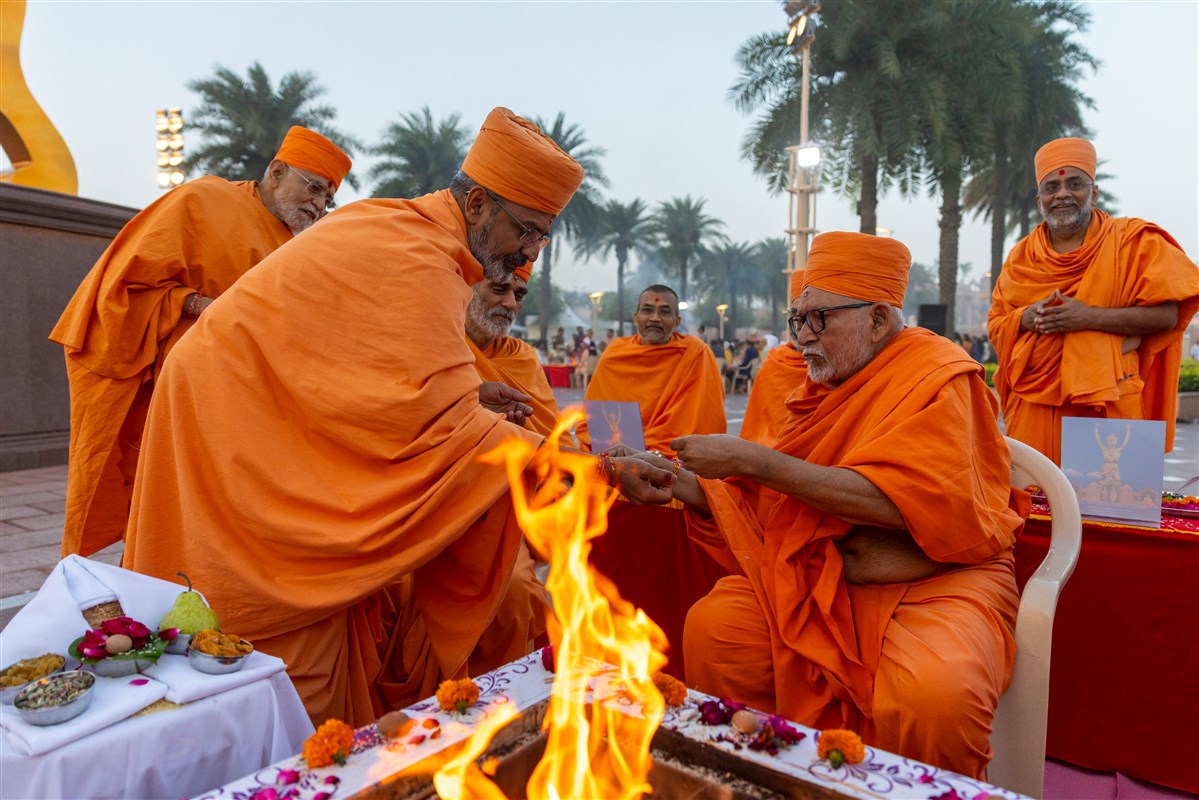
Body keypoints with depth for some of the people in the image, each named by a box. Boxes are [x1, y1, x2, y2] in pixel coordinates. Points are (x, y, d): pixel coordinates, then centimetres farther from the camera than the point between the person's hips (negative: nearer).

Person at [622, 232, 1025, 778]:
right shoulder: (822, 388, 10)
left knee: (932, 693, -33)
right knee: (712, 627, -15)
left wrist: (752, 460, -23)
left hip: (935, 580, -5)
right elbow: (766, 503, 11)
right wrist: (680, 485, -5)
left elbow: (895, 502, -23)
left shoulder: (939, 378, -9)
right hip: (822, 577, 5)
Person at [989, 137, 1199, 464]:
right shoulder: (1021, 254, 12)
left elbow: (1167, 315, -4)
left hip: (1106, 403, -2)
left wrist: (1092, 317, -16)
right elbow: (996, 323, 13)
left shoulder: (1132, 241, 2)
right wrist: (1028, 318, -8)